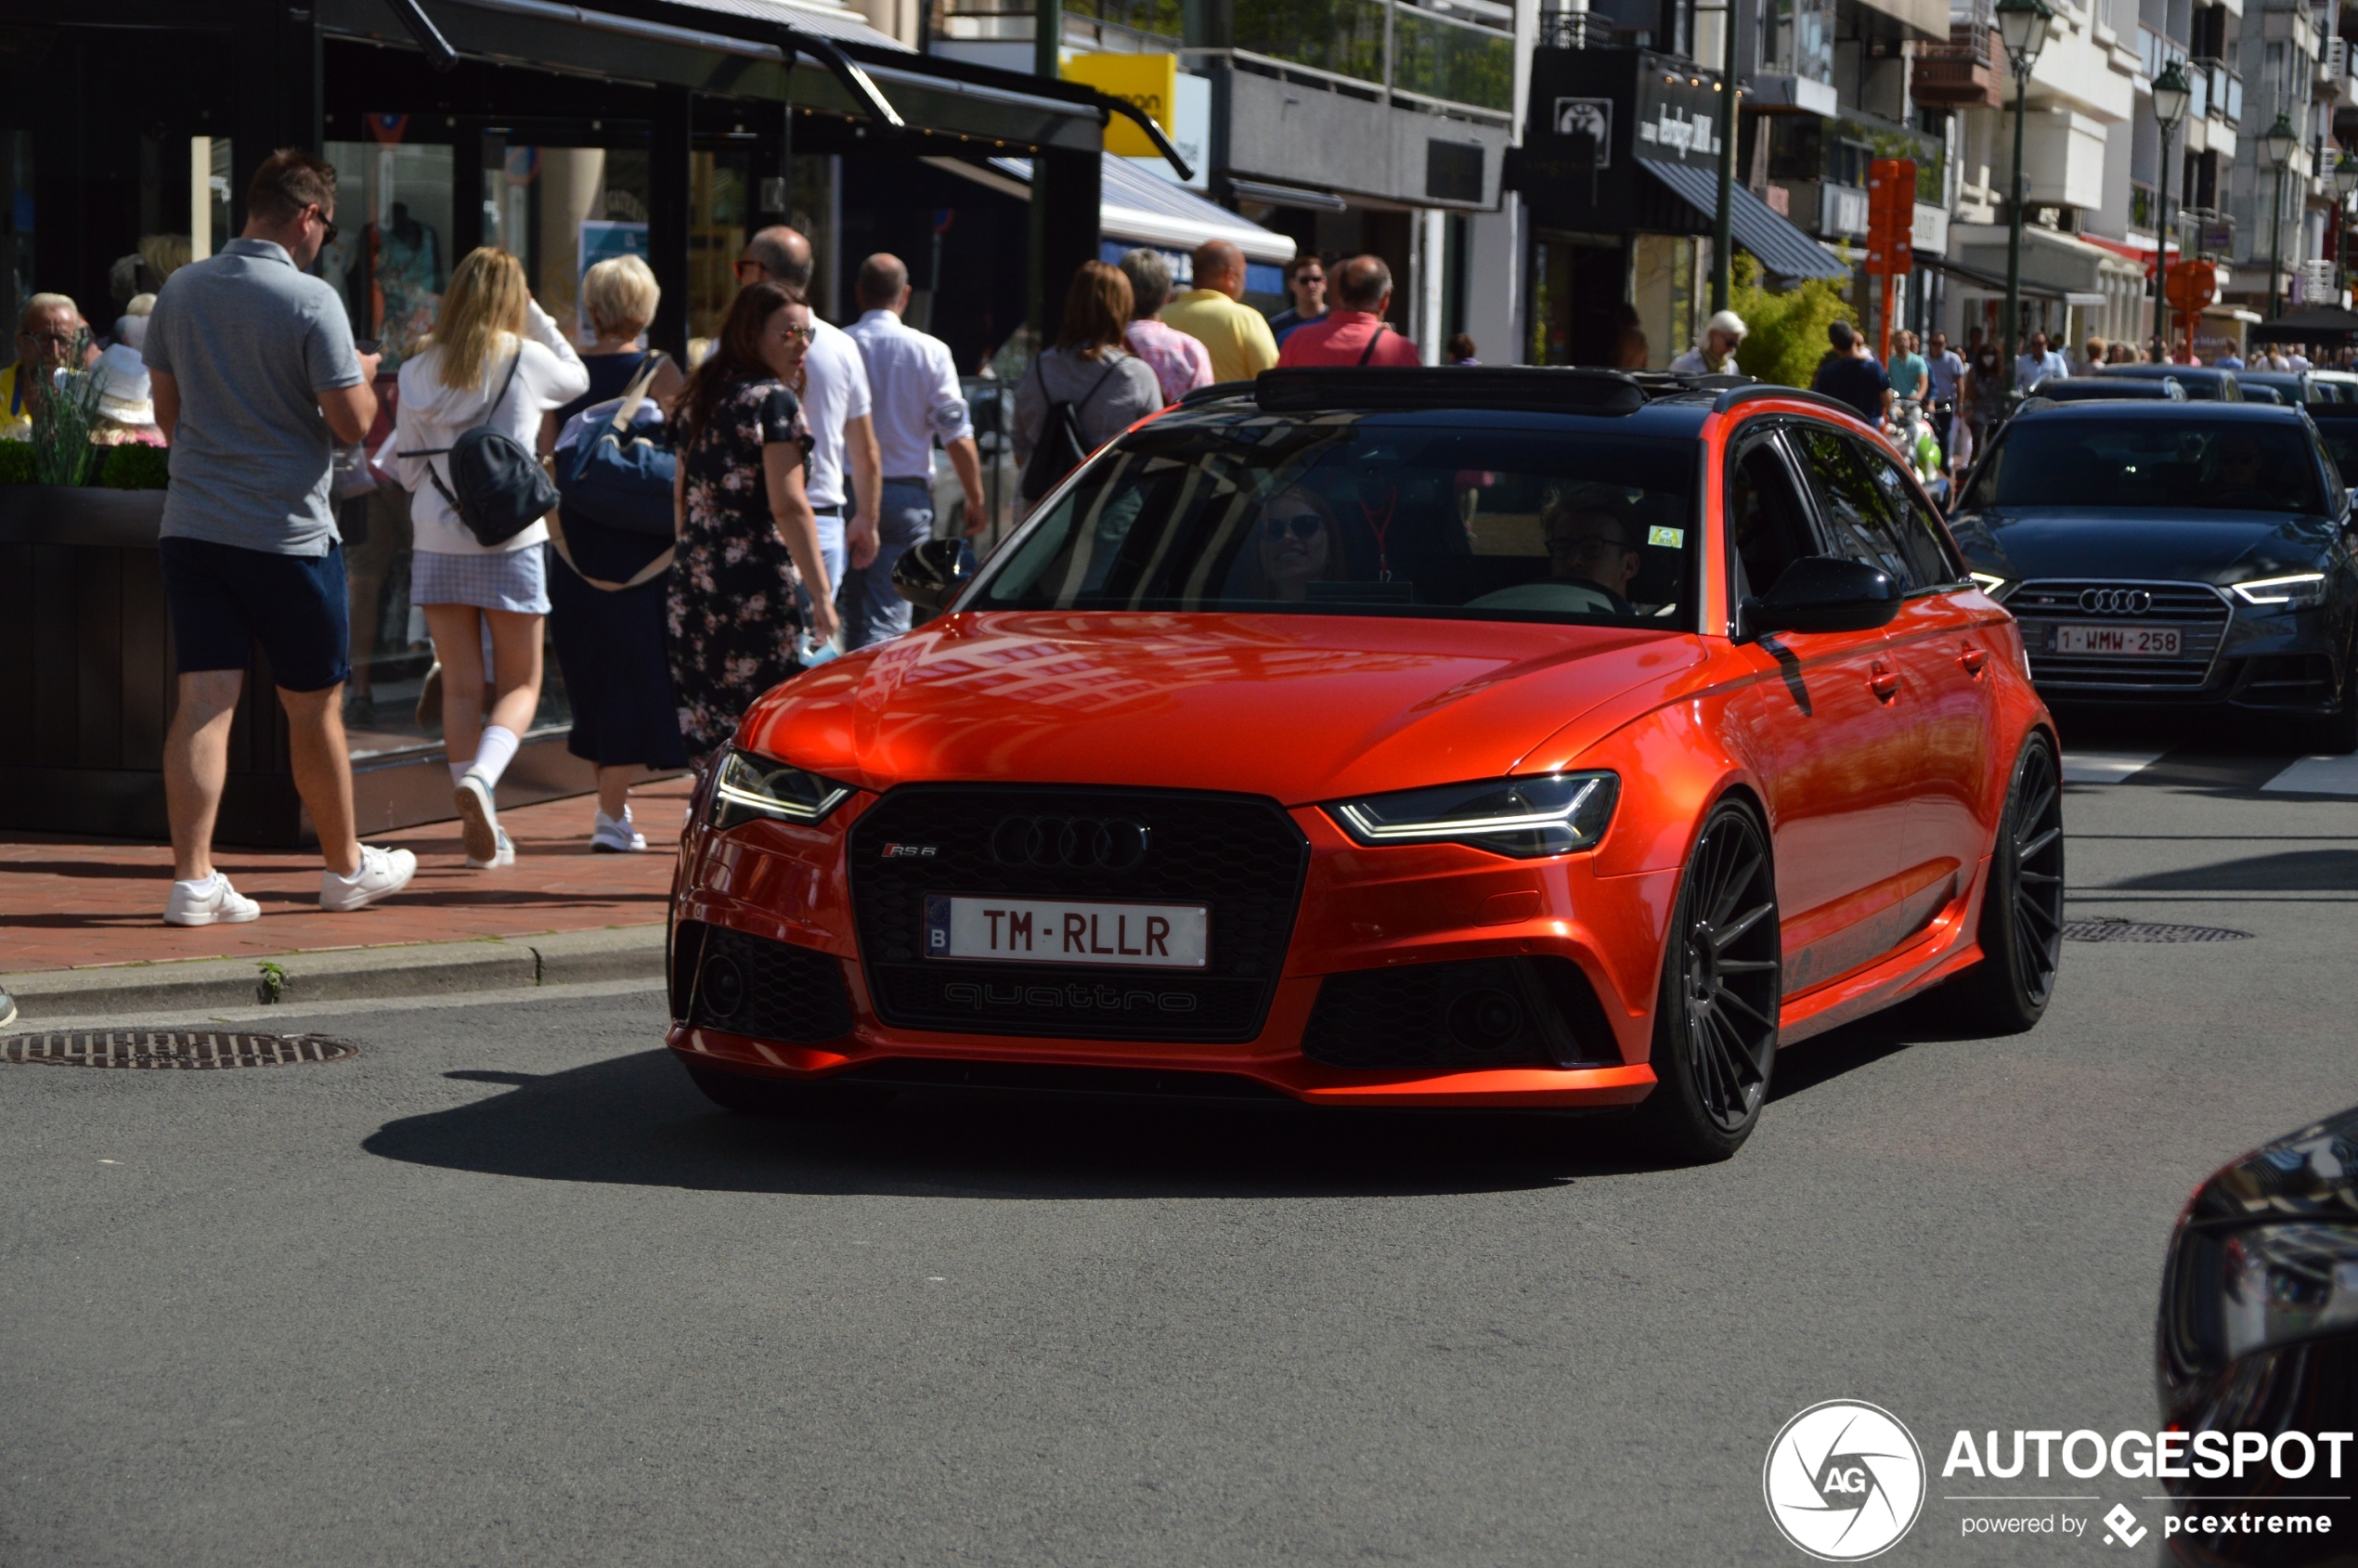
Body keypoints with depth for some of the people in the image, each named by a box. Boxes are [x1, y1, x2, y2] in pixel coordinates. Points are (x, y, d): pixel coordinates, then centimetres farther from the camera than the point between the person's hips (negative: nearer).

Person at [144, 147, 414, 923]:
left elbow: (167, 408, 14)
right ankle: (346, 867, 23)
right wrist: (363, 375, 8)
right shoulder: (312, 301, -13)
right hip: (288, 531, -4)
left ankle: (191, 877, -8)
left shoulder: (180, 291, 5)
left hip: (192, 525, 4)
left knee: (204, 699, 0)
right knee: (314, 707, 9)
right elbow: (353, 421, -13)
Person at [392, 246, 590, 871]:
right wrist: (536, 316, 16)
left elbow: (406, 468, 6)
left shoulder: (418, 371, 1)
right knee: (519, 685, 7)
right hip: (510, 542, -2)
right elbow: (578, 379, 18)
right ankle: (481, 776, -21)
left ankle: (480, 832, 8)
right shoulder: (527, 359, -4)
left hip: (436, 543, 2)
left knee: (461, 687, 8)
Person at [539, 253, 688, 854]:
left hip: (574, 549, 4)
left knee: (593, 675, 15)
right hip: (640, 549, -4)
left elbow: (543, 455, 2)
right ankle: (612, 814, -4)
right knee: (634, 674, 2)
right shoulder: (660, 373, -8)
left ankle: (611, 802, 22)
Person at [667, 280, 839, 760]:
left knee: (713, 737, 9)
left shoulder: (700, 400, 15)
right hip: (761, 589, -8)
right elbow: (788, 506, -15)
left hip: (694, 584, 8)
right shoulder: (774, 400, -9)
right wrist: (822, 595, -15)